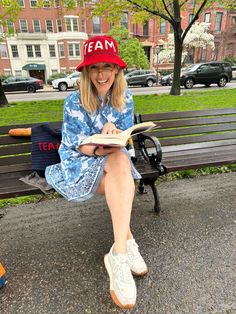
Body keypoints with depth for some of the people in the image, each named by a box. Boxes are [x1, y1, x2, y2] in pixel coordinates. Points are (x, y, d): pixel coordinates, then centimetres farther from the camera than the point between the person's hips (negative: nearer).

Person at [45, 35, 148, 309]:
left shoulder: (125, 98, 1)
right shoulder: (74, 102, -10)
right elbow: (82, 146, -12)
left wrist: (112, 129, -22)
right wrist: (101, 148, -32)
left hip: (114, 157, 3)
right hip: (79, 161, -3)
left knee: (121, 162, -33)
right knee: (120, 163, -33)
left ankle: (118, 253, -30)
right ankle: (127, 242, -26)